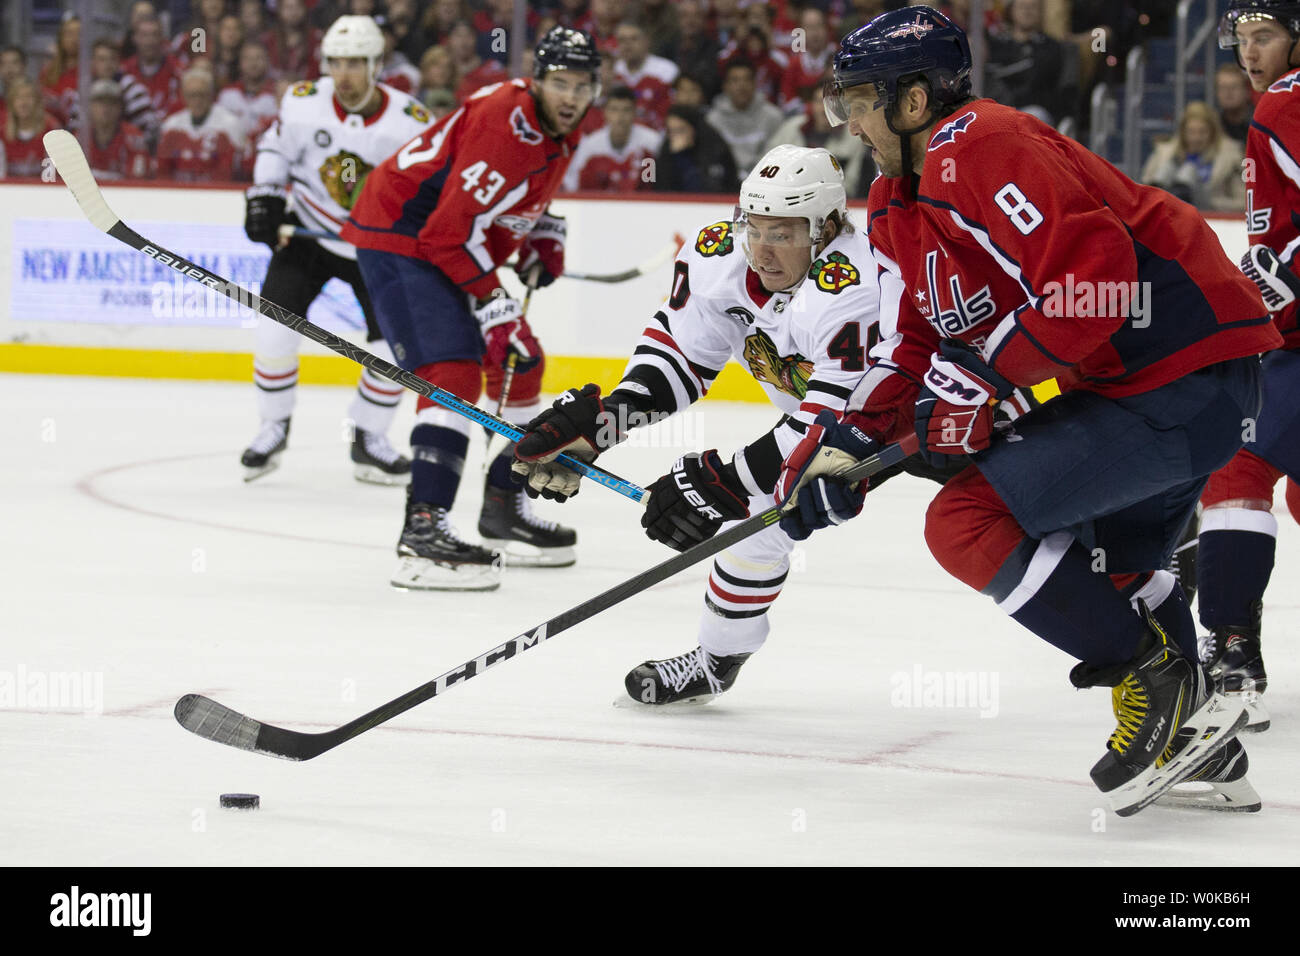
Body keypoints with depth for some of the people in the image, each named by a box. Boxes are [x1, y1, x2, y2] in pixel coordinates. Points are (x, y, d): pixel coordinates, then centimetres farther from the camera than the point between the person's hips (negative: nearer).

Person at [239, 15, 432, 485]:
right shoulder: (303, 102, -17)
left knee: (395, 345, -8)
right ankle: (273, 429, 9)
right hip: (308, 232, 0)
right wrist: (264, 199, -10)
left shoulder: (411, 122, -19)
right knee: (276, 329, -13)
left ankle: (368, 439, 14)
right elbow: (274, 147, 2)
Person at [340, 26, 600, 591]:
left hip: (453, 247, 11)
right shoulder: (503, 121, -26)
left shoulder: (561, 130, 5)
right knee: (455, 373, -25)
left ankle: (504, 510, 29)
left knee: (521, 364, 16)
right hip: (399, 236, -11)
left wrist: (544, 239, 13)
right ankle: (423, 528, -33)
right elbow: (453, 230, -29)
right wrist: (494, 307, -24)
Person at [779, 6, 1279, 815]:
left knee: (970, 520, -16)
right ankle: (1204, 750, 39)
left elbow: (1091, 274, -28)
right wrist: (839, 447, 4)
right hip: (1117, 382, 11)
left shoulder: (981, 148, -18)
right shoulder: (902, 207, 15)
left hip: (1192, 377, -11)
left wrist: (980, 379, -22)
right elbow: (912, 353, 17)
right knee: (1109, 569, 30)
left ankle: (1167, 689, -8)